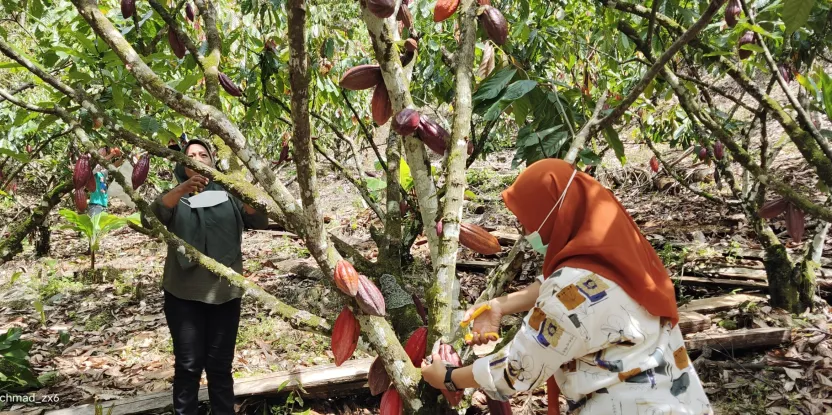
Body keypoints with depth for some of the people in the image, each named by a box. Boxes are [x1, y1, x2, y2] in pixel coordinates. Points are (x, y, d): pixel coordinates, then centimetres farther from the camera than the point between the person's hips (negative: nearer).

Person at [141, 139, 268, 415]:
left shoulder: (228, 195, 11)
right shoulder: (176, 197, 8)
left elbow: (261, 222, -3)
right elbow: (149, 220, -13)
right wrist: (182, 189, -29)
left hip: (225, 294, 1)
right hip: (184, 295, -1)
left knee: (220, 366, 6)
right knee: (188, 366, 0)